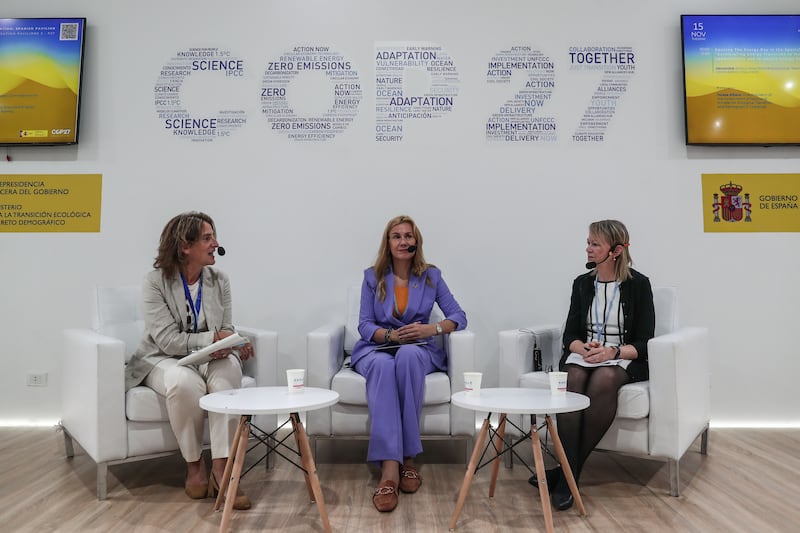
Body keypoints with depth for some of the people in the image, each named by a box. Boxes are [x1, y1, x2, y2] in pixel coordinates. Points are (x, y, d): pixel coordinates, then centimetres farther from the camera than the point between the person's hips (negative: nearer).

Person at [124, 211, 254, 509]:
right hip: (164, 360, -3)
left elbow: (226, 329, 1)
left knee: (229, 368, -33)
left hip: (209, 358, 3)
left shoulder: (219, 280, 1)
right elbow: (168, 340, -19)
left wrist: (228, 345, -23)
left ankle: (220, 468, -31)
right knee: (185, 383, -38)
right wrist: (213, 338, -26)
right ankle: (194, 465, -13)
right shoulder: (155, 282, -12)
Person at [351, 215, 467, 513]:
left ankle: (408, 458, -33)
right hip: (377, 348, 0)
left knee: (408, 355, -38)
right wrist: (390, 335, -20)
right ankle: (390, 467, -47)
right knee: (383, 365, -38)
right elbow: (365, 325, 0)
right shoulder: (373, 276, 5)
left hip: (418, 350, 0)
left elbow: (459, 317, 0)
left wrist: (433, 328, -20)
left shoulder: (431, 276, 5)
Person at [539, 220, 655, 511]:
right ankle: (569, 474, -33)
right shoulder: (582, 283, 10)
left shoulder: (638, 284, -1)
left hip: (624, 358, -3)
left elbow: (644, 342, -3)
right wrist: (584, 348, -15)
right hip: (582, 354, 3)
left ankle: (568, 470, -28)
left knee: (603, 381, -37)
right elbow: (570, 335, 8)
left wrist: (613, 351, -22)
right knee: (572, 381, -33)